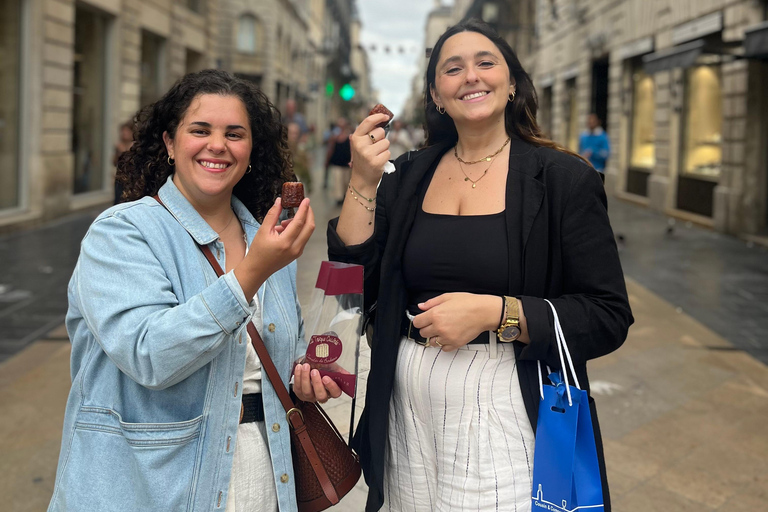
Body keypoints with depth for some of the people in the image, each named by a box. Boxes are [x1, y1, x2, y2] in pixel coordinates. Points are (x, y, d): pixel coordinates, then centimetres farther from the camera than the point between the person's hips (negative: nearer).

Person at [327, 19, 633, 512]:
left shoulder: (564, 178, -5)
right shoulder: (408, 175, 6)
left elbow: (609, 318, -9)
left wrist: (494, 312, -19)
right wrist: (363, 183, -8)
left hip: (506, 415, -3)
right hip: (409, 416, 4)